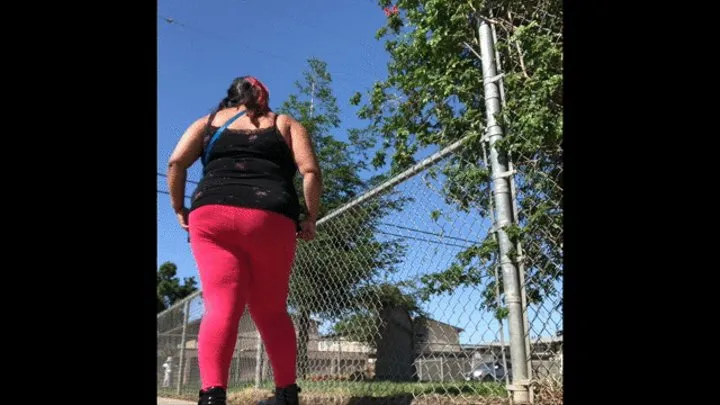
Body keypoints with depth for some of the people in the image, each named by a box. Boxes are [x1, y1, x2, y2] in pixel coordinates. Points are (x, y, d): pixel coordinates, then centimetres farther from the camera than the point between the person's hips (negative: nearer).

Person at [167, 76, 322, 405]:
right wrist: (310, 219, 10)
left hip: (211, 214, 1)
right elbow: (311, 171, 4)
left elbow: (176, 162, 7)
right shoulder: (286, 124, 21)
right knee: (272, 312, 11)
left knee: (221, 307, -6)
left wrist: (179, 209, 15)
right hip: (271, 219, 0)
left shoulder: (209, 121, 23)